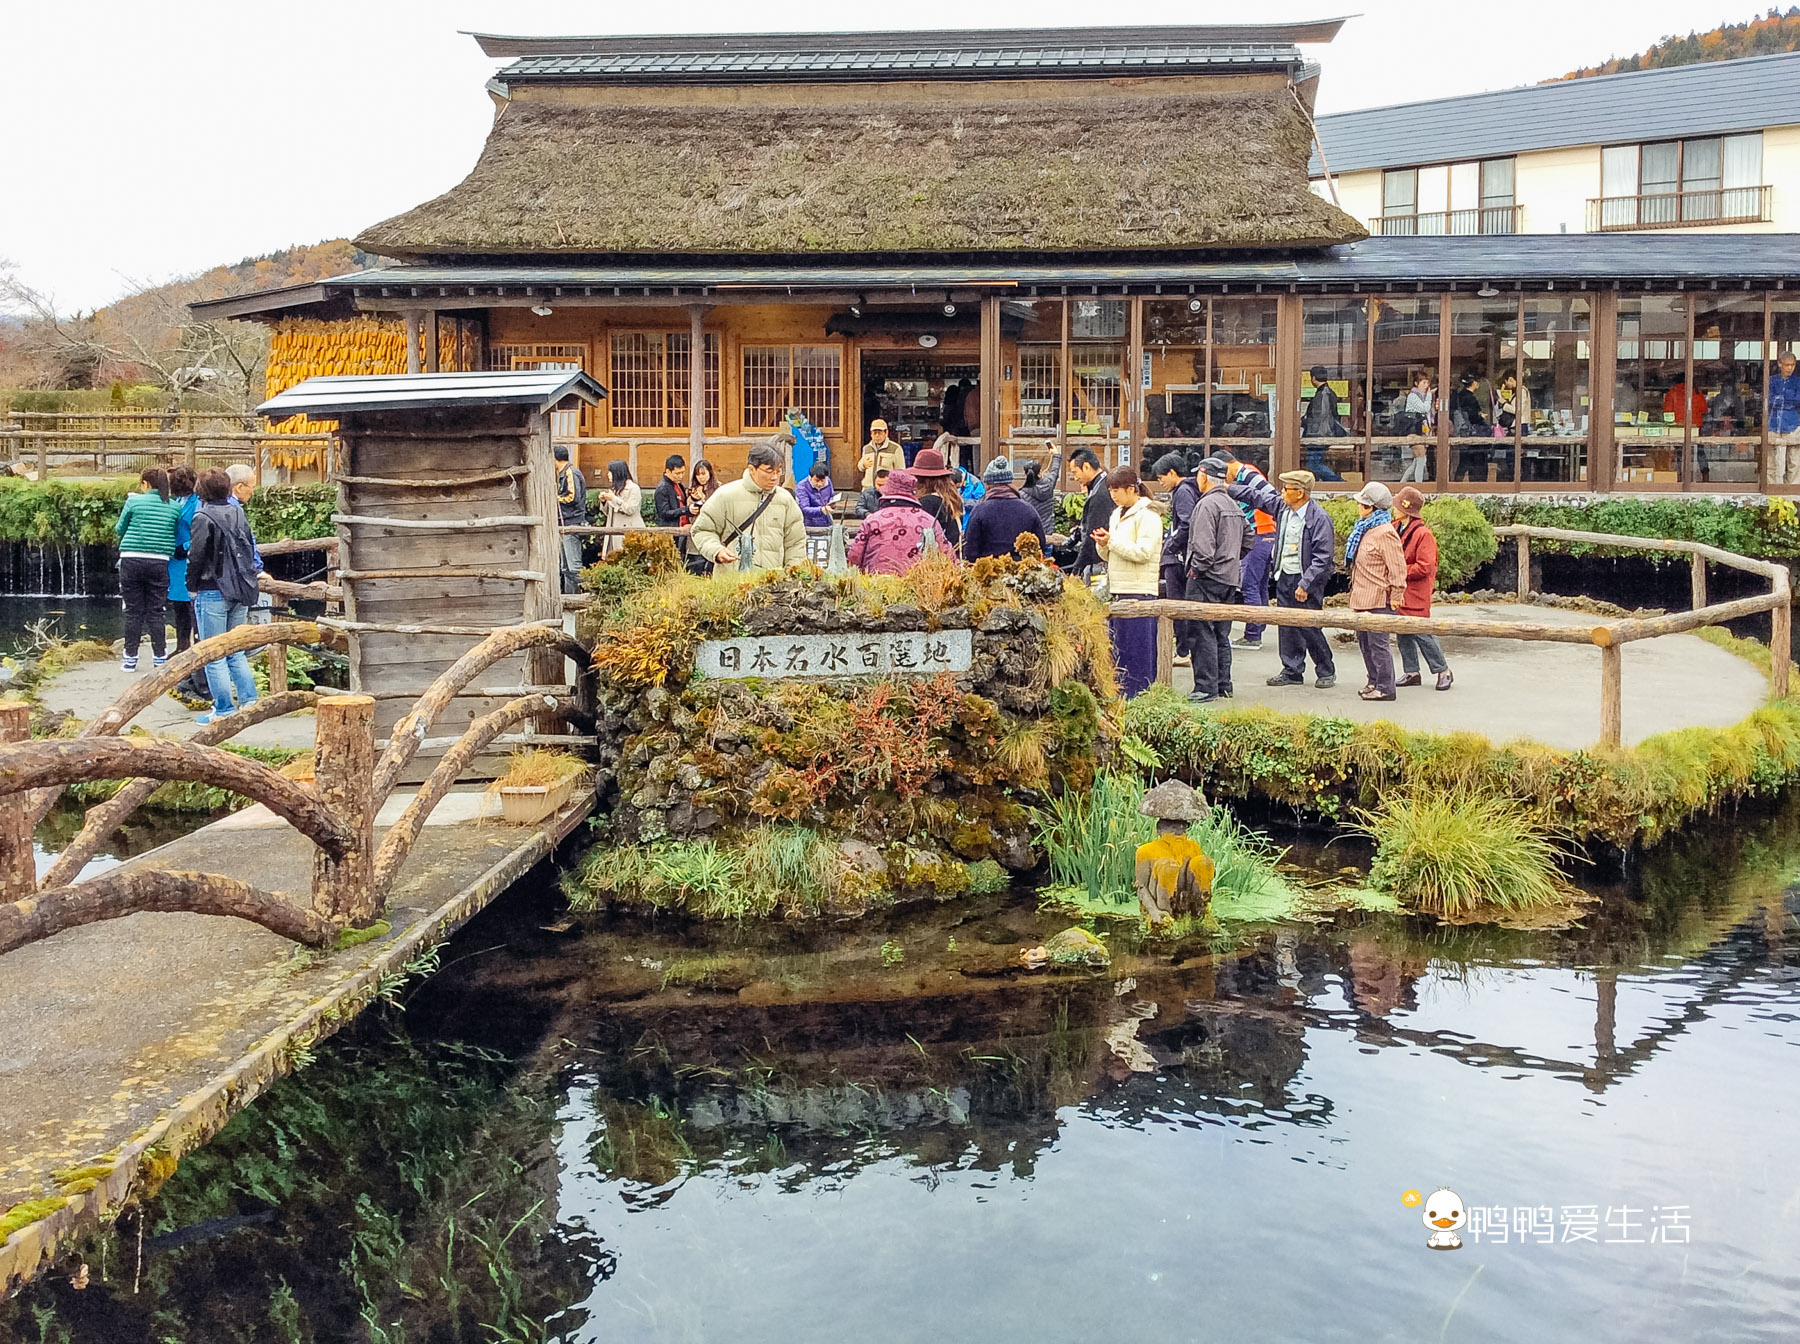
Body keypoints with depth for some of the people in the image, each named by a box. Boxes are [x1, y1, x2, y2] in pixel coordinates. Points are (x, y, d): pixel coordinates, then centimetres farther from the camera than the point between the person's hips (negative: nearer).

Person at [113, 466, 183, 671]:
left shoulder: (134, 502, -2)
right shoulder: (174, 507, 2)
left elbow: (119, 529, 9)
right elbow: (176, 535, 6)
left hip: (132, 560, -1)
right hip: (160, 563, 1)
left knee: (133, 612, 7)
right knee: (155, 612, 9)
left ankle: (131, 658, 12)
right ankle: (161, 657, 11)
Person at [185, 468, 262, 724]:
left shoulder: (204, 518, -11)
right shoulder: (239, 514, 8)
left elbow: (196, 556, -11)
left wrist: (192, 586, 1)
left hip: (213, 594, -6)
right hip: (240, 593, 6)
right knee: (236, 652, 15)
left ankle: (223, 710, 2)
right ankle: (249, 701, 11)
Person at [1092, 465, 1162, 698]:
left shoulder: (1148, 515, -8)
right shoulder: (1117, 514, 18)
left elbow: (1143, 552, -18)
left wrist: (1112, 541, -14)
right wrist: (1103, 545, 1)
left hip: (1138, 592, -9)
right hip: (1117, 590, 9)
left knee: (1136, 650, -6)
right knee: (1115, 650, 10)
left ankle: (1138, 696, -1)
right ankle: (1118, 697, 16)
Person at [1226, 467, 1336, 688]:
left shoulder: (1319, 518, -16)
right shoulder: (1281, 506, 4)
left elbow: (1323, 557, -17)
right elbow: (1255, 496, 18)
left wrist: (1305, 585, -20)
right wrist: (1227, 488, 17)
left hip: (1306, 580, -7)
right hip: (1284, 578, 7)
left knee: (1309, 628, -3)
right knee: (1287, 627, 10)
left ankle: (1326, 672, 13)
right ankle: (1292, 671, 21)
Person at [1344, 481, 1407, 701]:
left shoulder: (1385, 533, -16)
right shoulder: (1364, 529, 14)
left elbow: (1397, 566, -17)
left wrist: (1396, 594, -15)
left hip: (1378, 599, -10)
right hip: (1362, 598, 10)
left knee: (1377, 643, -6)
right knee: (1364, 642, 16)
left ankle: (1385, 688, -1)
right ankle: (1374, 682, 26)